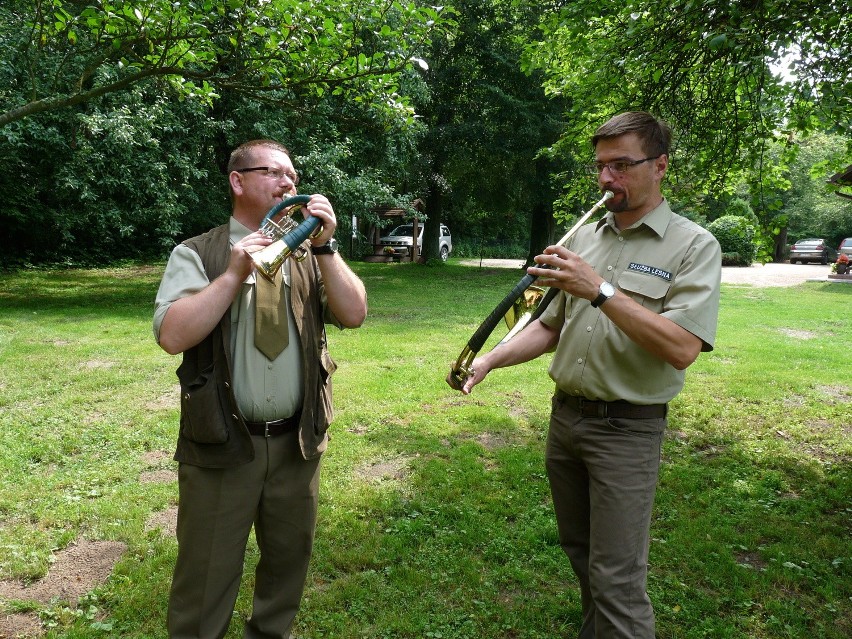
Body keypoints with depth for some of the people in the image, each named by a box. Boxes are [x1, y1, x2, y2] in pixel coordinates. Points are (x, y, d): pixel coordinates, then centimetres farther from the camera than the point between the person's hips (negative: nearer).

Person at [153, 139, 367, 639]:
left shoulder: (308, 255, 6)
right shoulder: (197, 254, -4)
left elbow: (354, 316, -5)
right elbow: (172, 336, -16)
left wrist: (325, 247, -14)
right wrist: (235, 273, -21)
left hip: (297, 443, 4)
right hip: (221, 446, -3)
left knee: (290, 557, 20)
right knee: (207, 574, 10)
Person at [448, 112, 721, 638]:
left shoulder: (694, 246, -8)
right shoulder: (585, 236, 8)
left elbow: (682, 349, -21)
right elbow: (550, 327, 12)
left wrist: (601, 290, -27)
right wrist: (490, 360, -3)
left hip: (627, 429, -5)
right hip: (564, 416, 6)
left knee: (616, 579, -2)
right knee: (579, 552, 20)